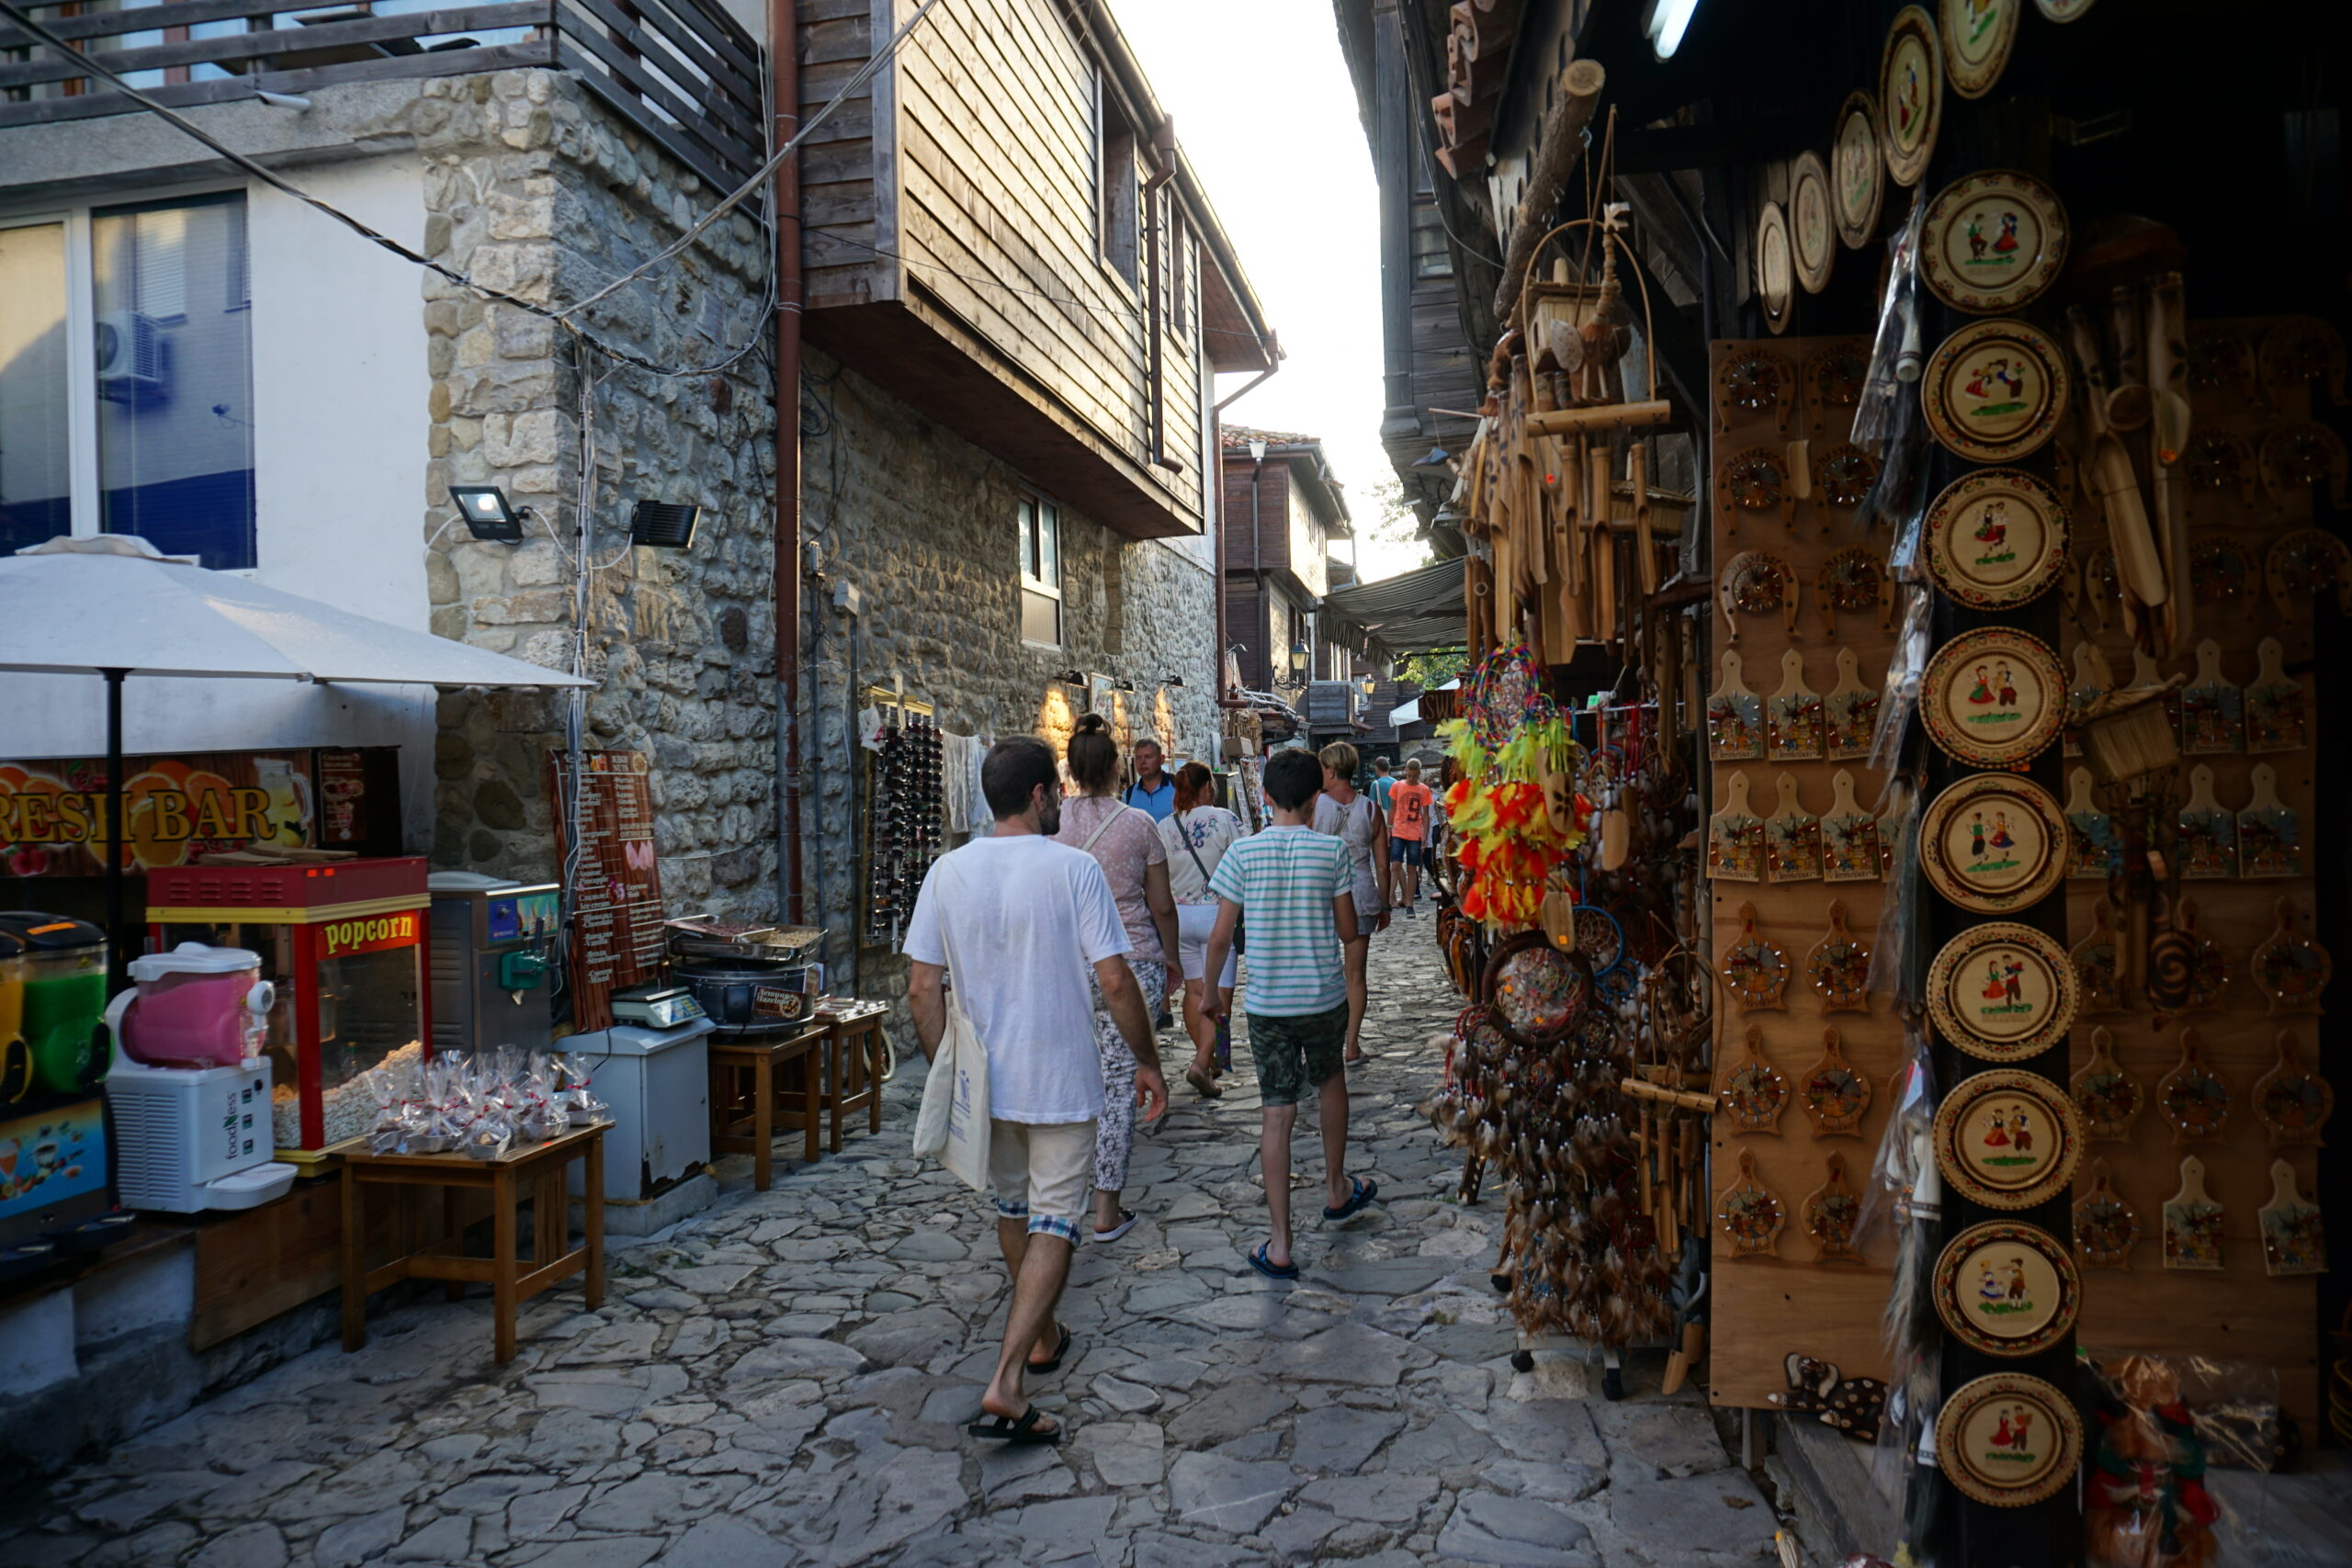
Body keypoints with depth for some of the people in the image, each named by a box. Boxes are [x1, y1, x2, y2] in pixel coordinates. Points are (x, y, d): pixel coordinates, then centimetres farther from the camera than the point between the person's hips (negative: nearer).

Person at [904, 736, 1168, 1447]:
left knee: (1013, 1209, 23)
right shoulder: (1073, 869, -14)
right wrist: (1148, 1062, -2)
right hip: (1060, 1081, -4)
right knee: (1053, 1224, 2)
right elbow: (1114, 981, -14)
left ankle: (1042, 1338, 41)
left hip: (983, 1082, 5)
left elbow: (923, 989, -2)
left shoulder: (948, 872, -3)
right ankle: (1005, 1386, -7)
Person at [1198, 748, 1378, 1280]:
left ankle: (1280, 1246, 5)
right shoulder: (1332, 851, -7)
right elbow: (1349, 932, -2)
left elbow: (1220, 937, -5)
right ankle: (1336, 1190, 43)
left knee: (1276, 1114, 3)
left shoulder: (1243, 853, -7)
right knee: (1330, 1082, 27)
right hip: (1324, 997, 1)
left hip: (1267, 1002, -1)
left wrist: (1210, 991, 10)